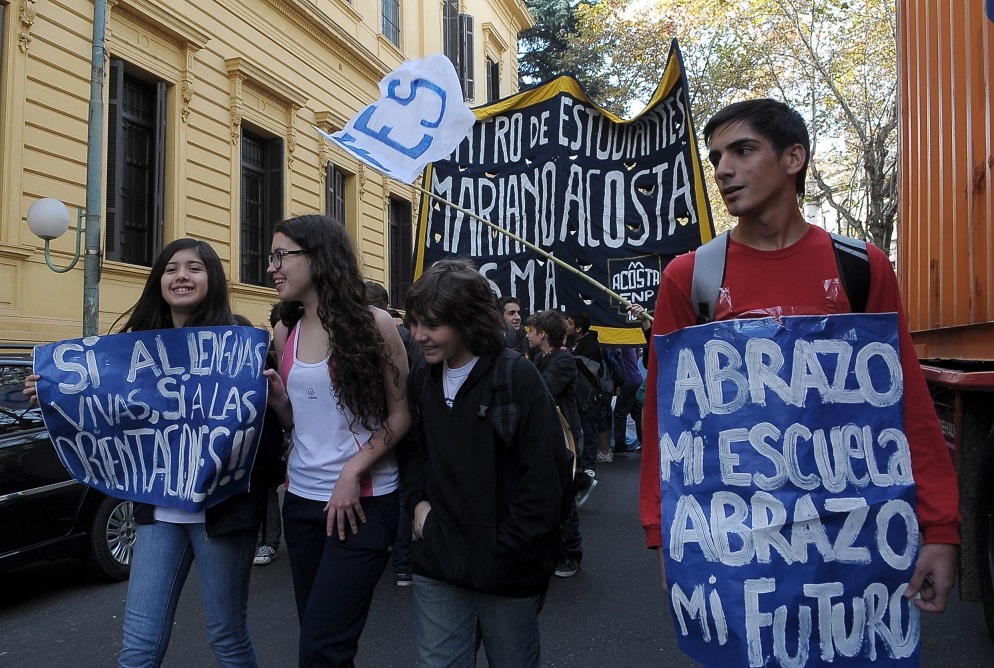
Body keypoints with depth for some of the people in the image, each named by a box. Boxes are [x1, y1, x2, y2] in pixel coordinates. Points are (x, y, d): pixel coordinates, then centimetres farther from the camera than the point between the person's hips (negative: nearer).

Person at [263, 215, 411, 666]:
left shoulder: (372, 324, -9)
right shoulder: (285, 331, 6)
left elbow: (402, 413, -7)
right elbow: (296, 420, 12)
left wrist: (354, 470, -16)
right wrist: (276, 398, -8)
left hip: (363, 500, -5)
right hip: (301, 498, 6)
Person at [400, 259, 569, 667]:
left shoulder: (517, 377, -13)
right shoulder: (421, 379, 5)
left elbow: (546, 473, -14)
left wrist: (508, 550, -14)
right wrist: (419, 501, 2)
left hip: (507, 572, -4)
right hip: (437, 569, 4)